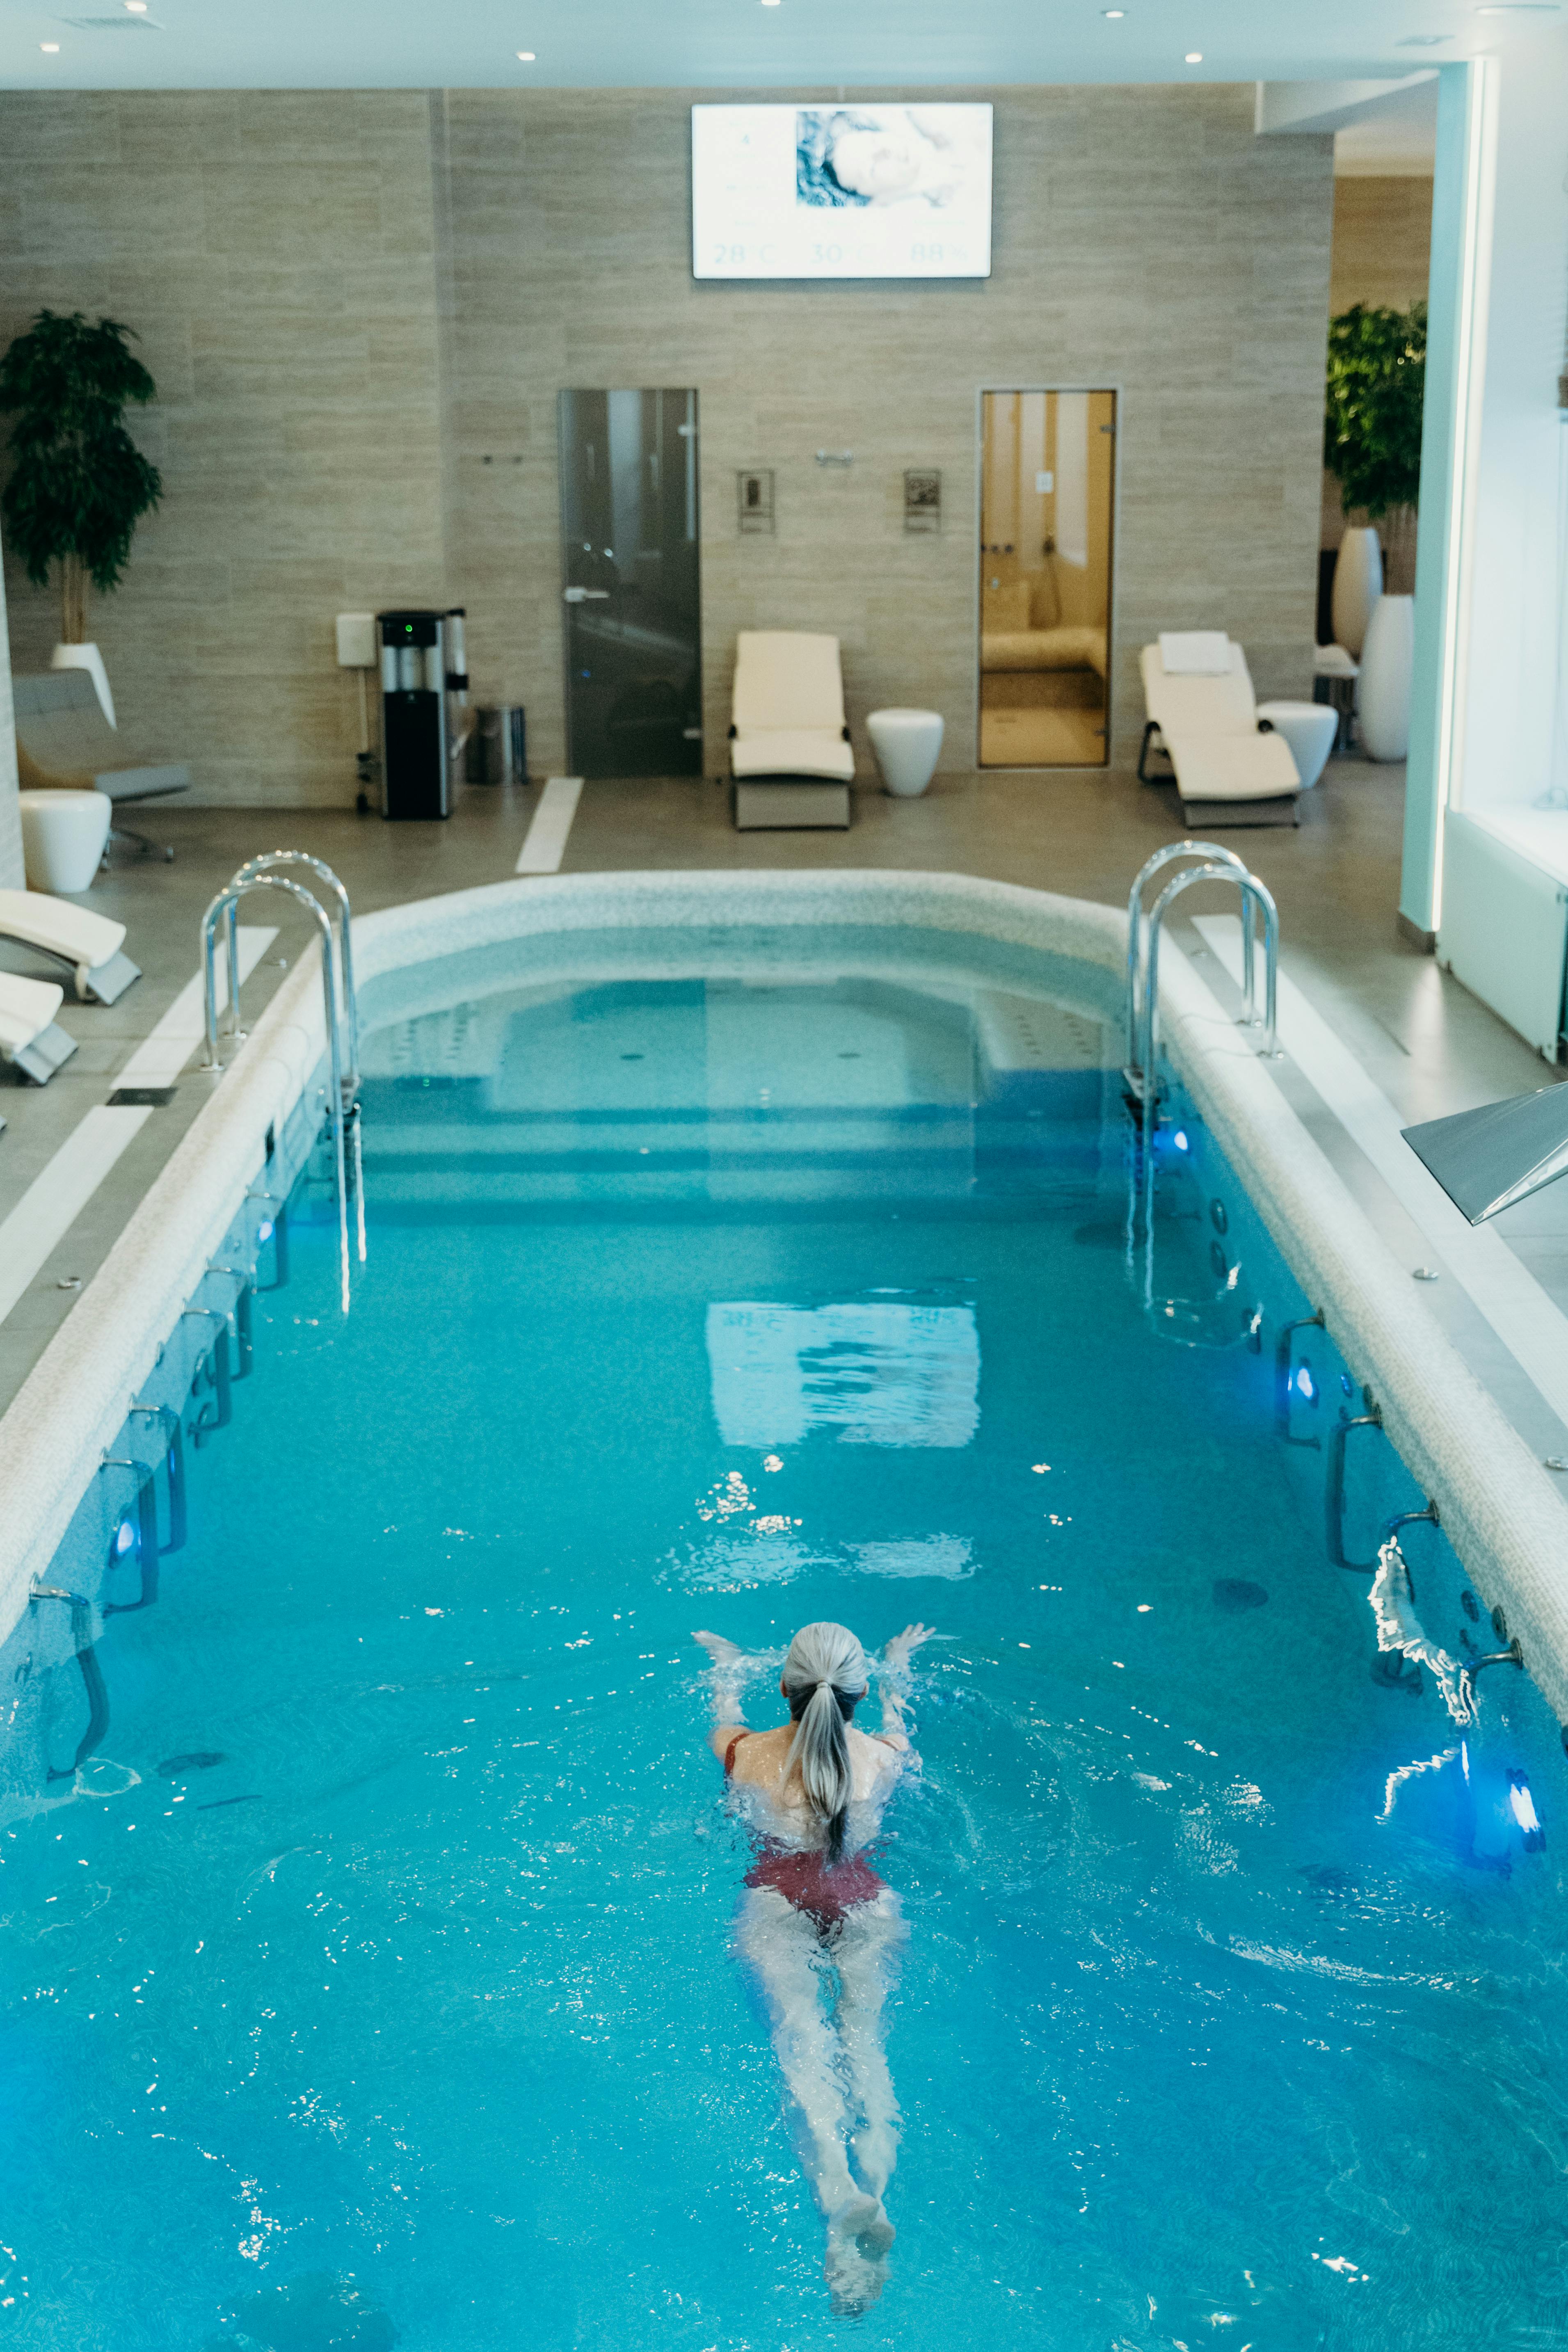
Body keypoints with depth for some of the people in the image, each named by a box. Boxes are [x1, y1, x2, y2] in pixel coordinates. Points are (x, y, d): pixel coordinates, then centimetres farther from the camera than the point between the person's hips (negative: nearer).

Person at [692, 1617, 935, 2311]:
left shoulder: (748, 1756, 9)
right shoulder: (884, 1757, 12)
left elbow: (724, 1720, 35)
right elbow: (897, 1727, 39)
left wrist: (727, 1669, 58)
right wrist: (897, 1669, 60)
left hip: (778, 1900, -2)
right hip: (866, 1903, 2)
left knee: (801, 2035, -23)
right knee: (863, 2032, -12)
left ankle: (839, 2195, -52)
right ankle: (871, 2185, -44)